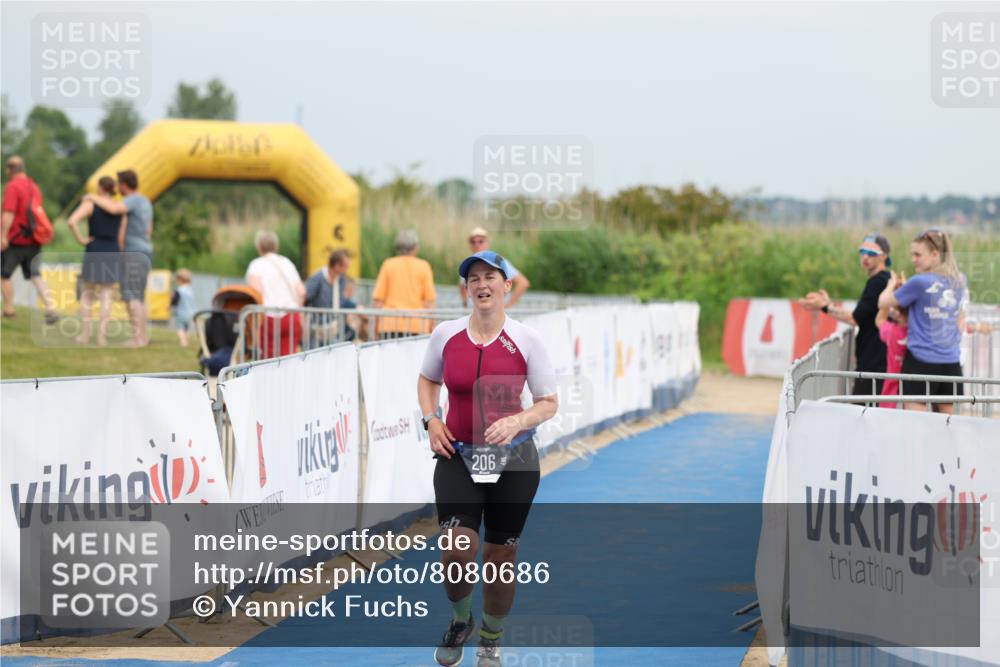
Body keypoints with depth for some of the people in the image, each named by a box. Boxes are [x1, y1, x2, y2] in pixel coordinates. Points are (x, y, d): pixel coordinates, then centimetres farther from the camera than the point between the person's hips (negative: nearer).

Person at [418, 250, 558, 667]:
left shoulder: (526, 341, -8)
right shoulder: (446, 335, -2)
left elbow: (549, 402, -1)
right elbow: (427, 380, 17)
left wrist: (517, 422, -20)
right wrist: (431, 420, 0)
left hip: (513, 460, 0)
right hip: (457, 456, 0)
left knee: (501, 557, 8)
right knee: (457, 550, -17)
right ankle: (460, 621, 14)